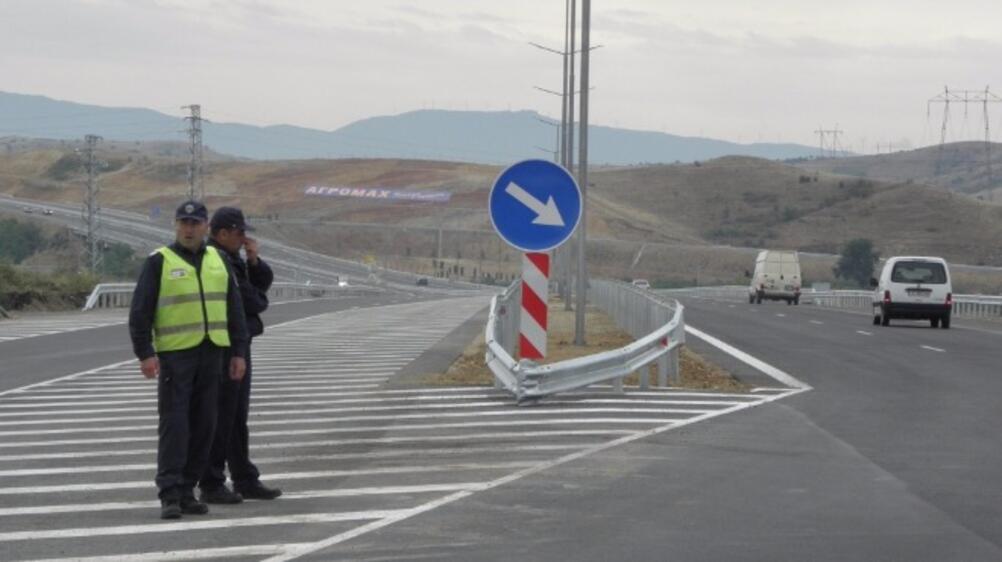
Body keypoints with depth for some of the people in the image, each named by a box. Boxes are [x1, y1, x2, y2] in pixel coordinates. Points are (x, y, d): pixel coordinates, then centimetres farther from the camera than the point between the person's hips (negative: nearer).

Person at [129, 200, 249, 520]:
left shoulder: (217, 261, 13)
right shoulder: (159, 262, -1)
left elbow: (234, 310, 15)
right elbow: (140, 311, -5)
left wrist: (238, 352, 7)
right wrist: (145, 354, -13)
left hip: (211, 352, 5)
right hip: (174, 353, -5)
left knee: (203, 425, 5)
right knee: (174, 423, -9)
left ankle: (187, 491, 12)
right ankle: (170, 495, -10)